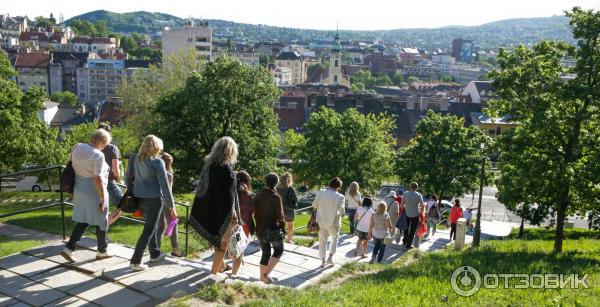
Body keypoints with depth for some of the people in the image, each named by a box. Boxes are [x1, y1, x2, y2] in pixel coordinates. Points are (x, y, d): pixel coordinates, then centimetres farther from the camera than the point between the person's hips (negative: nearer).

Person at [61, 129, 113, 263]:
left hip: (79, 190, 7)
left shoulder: (77, 147, 2)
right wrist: (103, 198, -18)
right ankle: (102, 251, 23)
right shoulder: (98, 155, -21)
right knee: (101, 222, 10)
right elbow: (98, 179, -24)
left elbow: (72, 168, 12)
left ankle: (68, 249, 10)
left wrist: (74, 191, 22)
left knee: (82, 221, 17)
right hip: (94, 192, -7)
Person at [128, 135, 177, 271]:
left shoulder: (135, 159, 4)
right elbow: (164, 185, -13)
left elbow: (129, 178, 9)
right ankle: (135, 262, 1)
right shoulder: (157, 162, -14)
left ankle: (155, 254, 35)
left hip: (139, 198, 7)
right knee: (148, 230, 2)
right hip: (153, 199, -7)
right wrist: (171, 205, -9)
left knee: (151, 226, 23)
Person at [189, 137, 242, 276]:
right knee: (222, 243, 8)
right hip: (222, 213, -7)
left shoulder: (208, 165, 2)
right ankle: (214, 272, 15)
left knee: (217, 241, 24)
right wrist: (233, 215, -14)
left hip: (207, 211, 8)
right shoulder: (227, 170, -21)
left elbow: (202, 188, 9)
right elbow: (229, 196, -20)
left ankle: (220, 265, 39)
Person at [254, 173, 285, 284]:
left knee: (265, 253, 18)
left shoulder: (258, 196, -1)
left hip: (260, 229, 5)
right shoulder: (276, 197, -18)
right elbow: (280, 216, -16)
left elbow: (255, 214, 6)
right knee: (278, 250, 15)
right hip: (273, 229, -5)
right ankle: (266, 273, 3)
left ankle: (262, 277, 22)